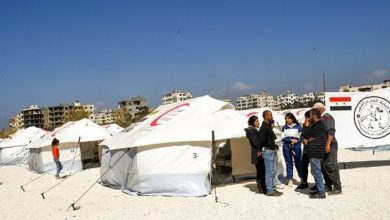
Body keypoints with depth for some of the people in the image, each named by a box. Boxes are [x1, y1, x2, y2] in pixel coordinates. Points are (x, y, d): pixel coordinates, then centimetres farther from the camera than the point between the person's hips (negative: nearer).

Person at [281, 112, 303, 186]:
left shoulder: (298, 126, 3)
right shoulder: (284, 127, 9)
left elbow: (301, 138, 1)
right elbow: (282, 138, 3)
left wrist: (296, 141, -17)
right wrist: (291, 140, -12)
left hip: (296, 146, -2)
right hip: (286, 147, 2)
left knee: (298, 163, 2)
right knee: (288, 163, 4)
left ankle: (302, 178, 17)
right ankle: (289, 179, 8)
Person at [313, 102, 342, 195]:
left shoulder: (327, 117, -11)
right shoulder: (320, 118, 17)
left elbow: (331, 131, -22)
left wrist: (328, 144, -28)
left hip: (329, 146, -10)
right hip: (322, 147, 10)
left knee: (331, 167, -7)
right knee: (324, 167, 13)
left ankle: (337, 188, -1)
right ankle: (328, 186, 21)